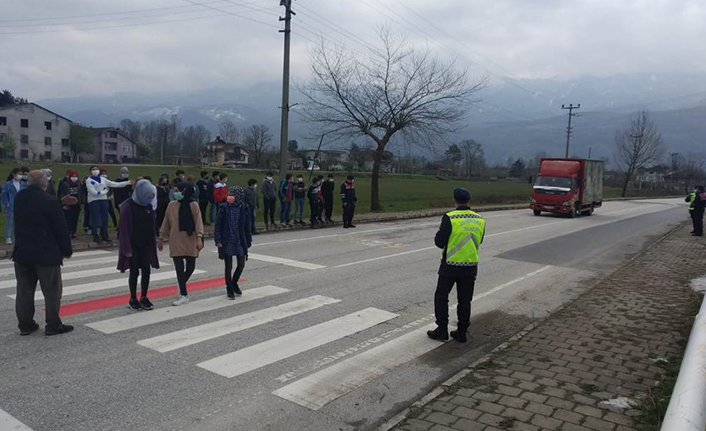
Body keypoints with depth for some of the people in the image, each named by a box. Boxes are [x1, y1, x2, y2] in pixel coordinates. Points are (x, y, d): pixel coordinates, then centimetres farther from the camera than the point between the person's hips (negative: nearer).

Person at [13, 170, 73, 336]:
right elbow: (61, 228, -13)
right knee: (52, 291, 4)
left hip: (22, 252, 6)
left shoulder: (19, 198, 3)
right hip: (46, 254, -6)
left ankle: (25, 324, 20)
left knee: (24, 291, 13)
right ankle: (53, 325, 8)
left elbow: (18, 224, 13)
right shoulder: (49, 201, -17)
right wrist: (67, 250, -2)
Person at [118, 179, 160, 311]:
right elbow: (124, 229, -15)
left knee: (146, 271, 4)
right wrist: (127, 248, -16)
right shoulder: (128, 206, -14)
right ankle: (133, 299, 18)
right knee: (134, 272, 3)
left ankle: (144, 298, 18)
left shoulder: (148, 206, 4)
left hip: (146, 245, 5)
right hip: (133, 246, -5)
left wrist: (153, 243, 7)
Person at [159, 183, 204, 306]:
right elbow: (166, 222, 9)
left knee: (190, 266, 6)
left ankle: (182, 288, 33)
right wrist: (161, 238, 11)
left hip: (190, 240, -1)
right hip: (176, 241, 1)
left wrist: (199, 238, -19)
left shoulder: (193, 205, -6)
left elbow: (198, 222, -9)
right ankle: (184, 295, 6)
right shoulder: (171, 205, 2)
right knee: (179, 267, -1)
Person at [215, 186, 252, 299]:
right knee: (228, 267, 6)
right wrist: (218, 240, -10)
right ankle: (229, 289, 21)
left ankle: (234, 283, 33)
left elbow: (247, 226, 4)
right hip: (227, 242, -2)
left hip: (240, 241, 2)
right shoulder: (224, 208, -7)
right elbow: (218, 225, -5)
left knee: (241, 264, 7)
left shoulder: (244, 209, -3)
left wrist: (248, 241, 7)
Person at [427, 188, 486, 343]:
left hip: (450, 266, -4)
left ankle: (442, 330, 12)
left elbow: (439, 242, -12)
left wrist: (440, 231, 7)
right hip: (470, 266, 4)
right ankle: (462, 333, 19)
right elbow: (479, 241, 13)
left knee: (441, 297, 11)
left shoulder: (449, 218, -16)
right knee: (465, 300, 13)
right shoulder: (479, 220, 1)